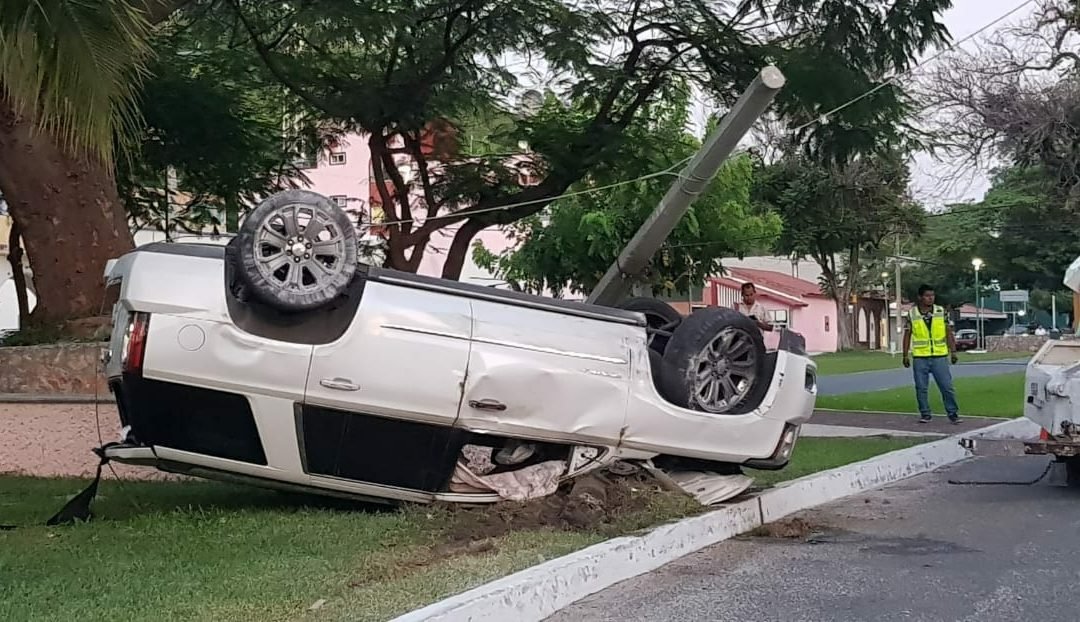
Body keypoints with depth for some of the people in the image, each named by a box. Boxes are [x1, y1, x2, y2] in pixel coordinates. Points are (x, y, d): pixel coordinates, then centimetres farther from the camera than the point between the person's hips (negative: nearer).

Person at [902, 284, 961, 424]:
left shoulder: (941, 312, 3)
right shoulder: (911, 314, 2)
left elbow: (949, 333, 6)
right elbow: (907, 335, 7)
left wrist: (953, 351, 0)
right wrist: (905, 355, 3)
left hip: (940, 356, 0)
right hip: (920, 358, 0)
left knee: (947, 386, -2)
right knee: (921, 388, 4)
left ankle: (953, 413, 6)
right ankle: (925, 414, 15)